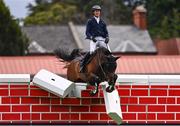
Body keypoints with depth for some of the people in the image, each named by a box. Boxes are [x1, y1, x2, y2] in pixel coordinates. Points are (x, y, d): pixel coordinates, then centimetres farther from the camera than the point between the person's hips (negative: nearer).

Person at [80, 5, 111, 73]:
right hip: (94, 39, -4)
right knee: (92, 52, -29)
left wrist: (107, 38, -4)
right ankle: (82, 64, -20)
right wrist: (91, 37, -15)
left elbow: (106, 32, 18)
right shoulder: (90, 21, 9)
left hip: (102, 39, 4)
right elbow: (87, 32, 4)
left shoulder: (102, 22, 19)